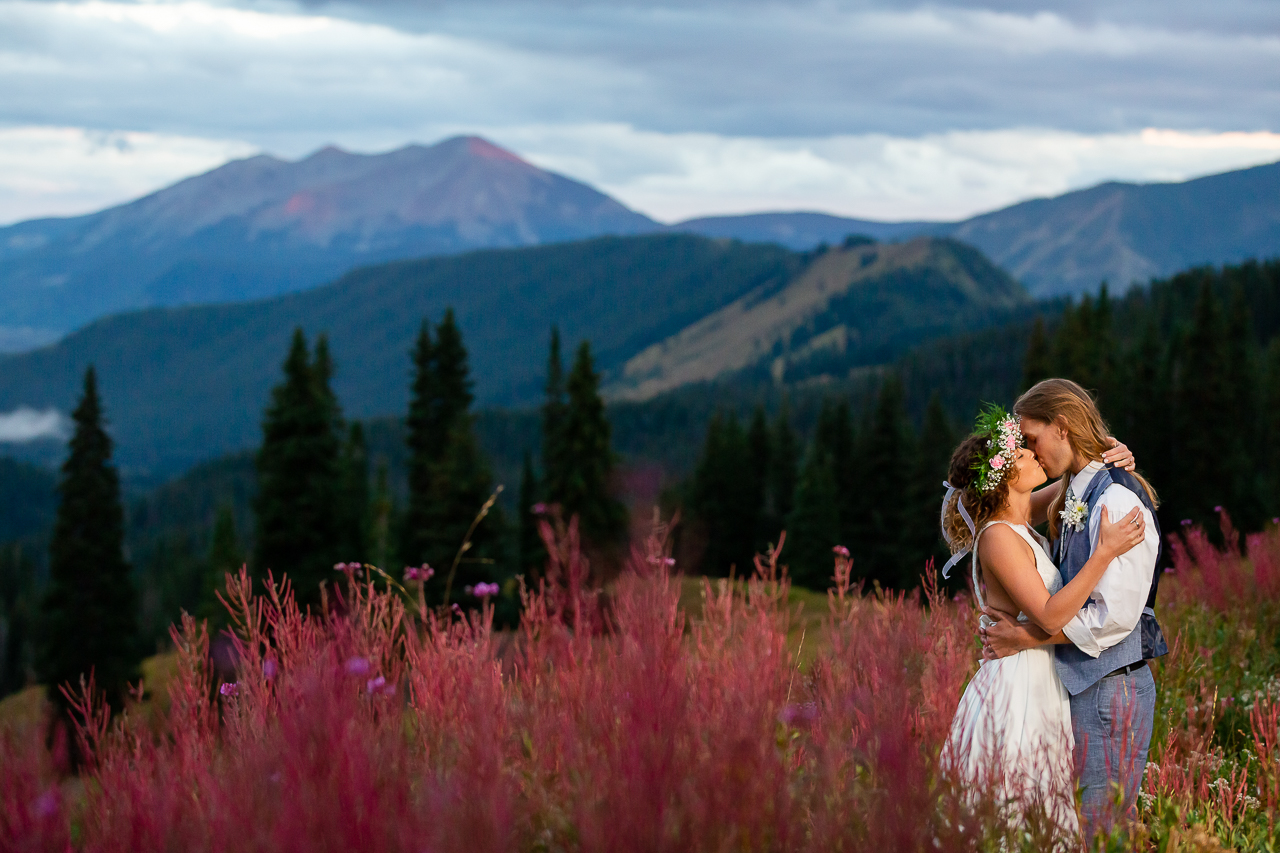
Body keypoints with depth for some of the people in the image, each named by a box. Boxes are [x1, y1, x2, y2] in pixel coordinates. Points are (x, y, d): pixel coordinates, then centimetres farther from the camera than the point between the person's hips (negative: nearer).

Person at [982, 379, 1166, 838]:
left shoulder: (1117, 499, -16)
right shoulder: (1075, 495, 13)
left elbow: (1114, 615, -20)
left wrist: (1025, 638, -14)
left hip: (1109, 686, -9)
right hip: (1080, 681, 9)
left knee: (1098, 834, -5)